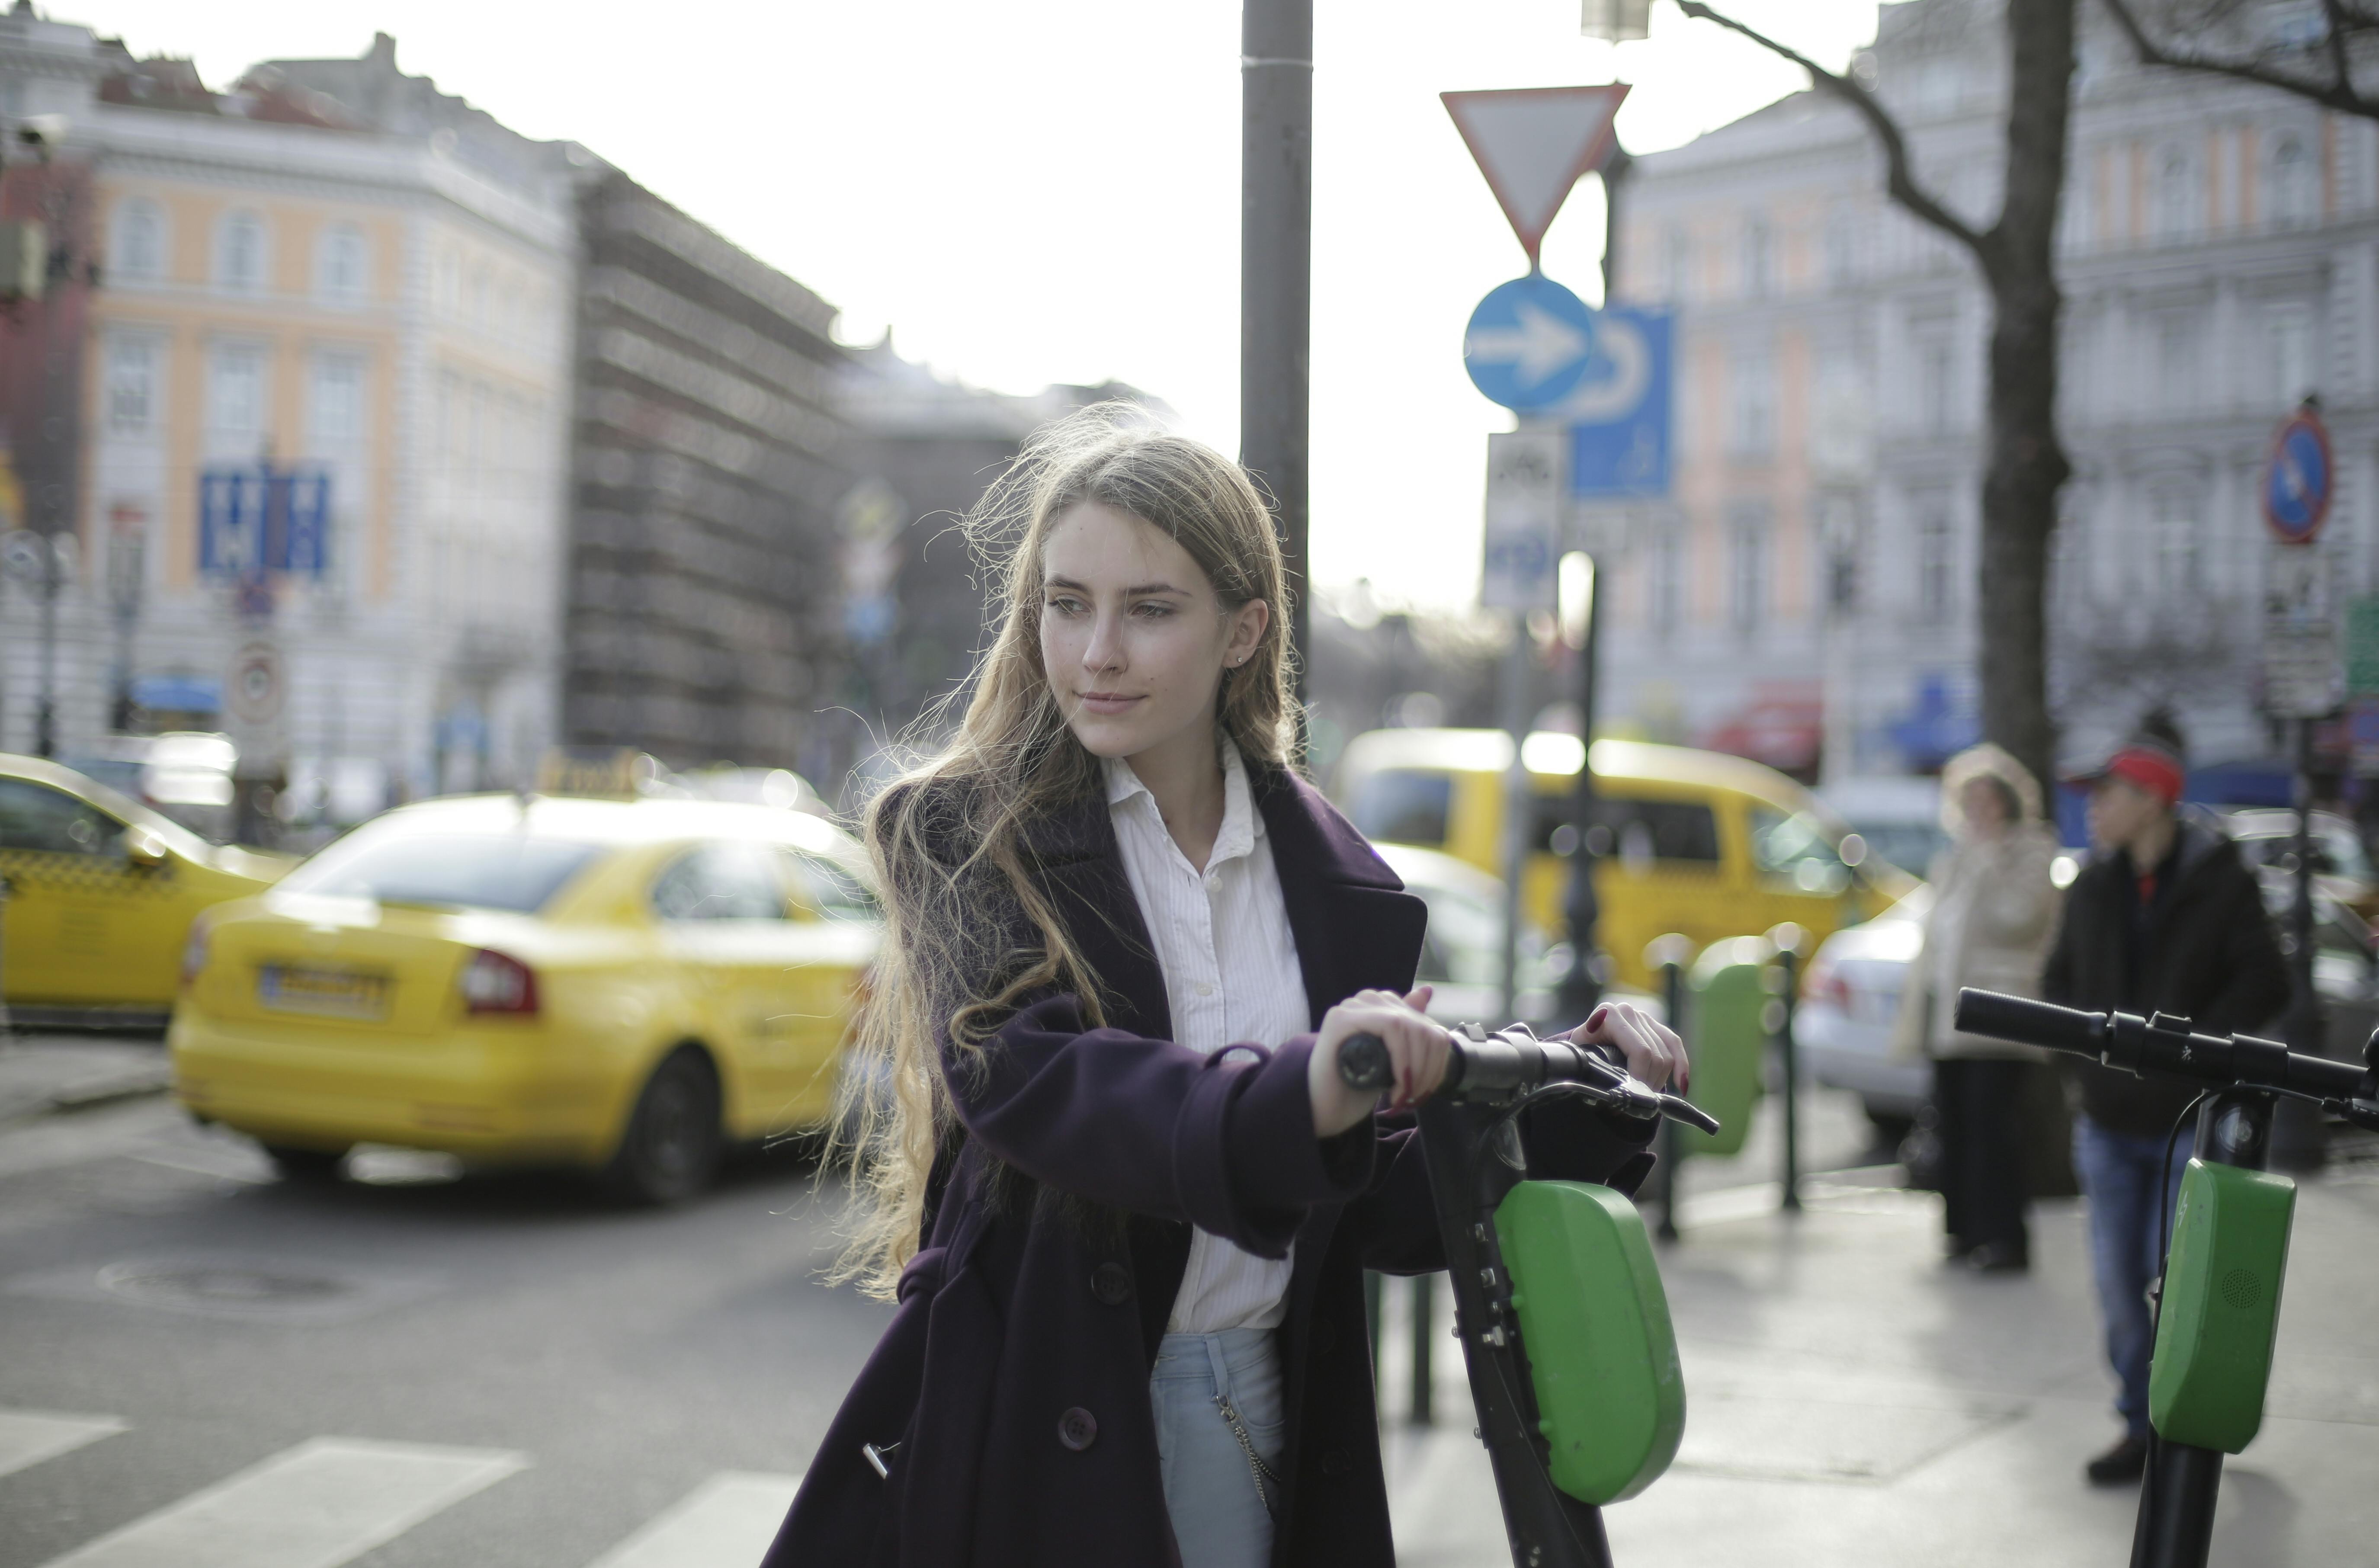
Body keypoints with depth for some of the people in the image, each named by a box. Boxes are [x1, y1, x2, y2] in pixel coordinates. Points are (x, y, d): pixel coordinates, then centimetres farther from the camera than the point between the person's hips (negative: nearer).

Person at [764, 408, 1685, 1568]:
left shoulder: (1337, 885, 6)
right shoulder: (961, 835, -5)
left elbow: (1384, 1214, 6)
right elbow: (1022, 1075, -24)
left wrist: (1582, 1094, -8)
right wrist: (1288, 1102, -39)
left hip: (1264, 1431, 3)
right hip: (1032, 1441, -3)